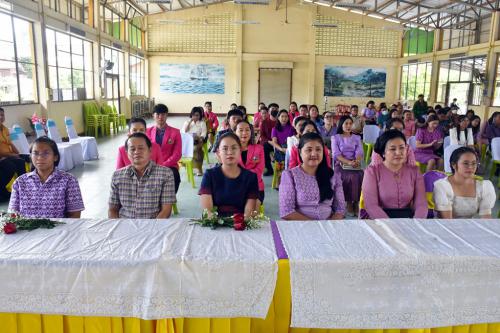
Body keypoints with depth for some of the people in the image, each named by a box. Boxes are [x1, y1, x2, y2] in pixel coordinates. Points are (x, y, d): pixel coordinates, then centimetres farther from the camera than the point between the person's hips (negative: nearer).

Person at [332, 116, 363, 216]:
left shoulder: (357, 138, 18)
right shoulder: (336, 138, 9)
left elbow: (359, 152, 3)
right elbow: (336, 154, -4)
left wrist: (357, 161, -22)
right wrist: (349, 162, -21)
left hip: (355, 165, 2)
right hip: (341, 164, -2)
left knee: (359, 176, -30)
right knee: (351, 176, -32)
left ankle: (356, 202, -20)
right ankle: (349, 202, -19)